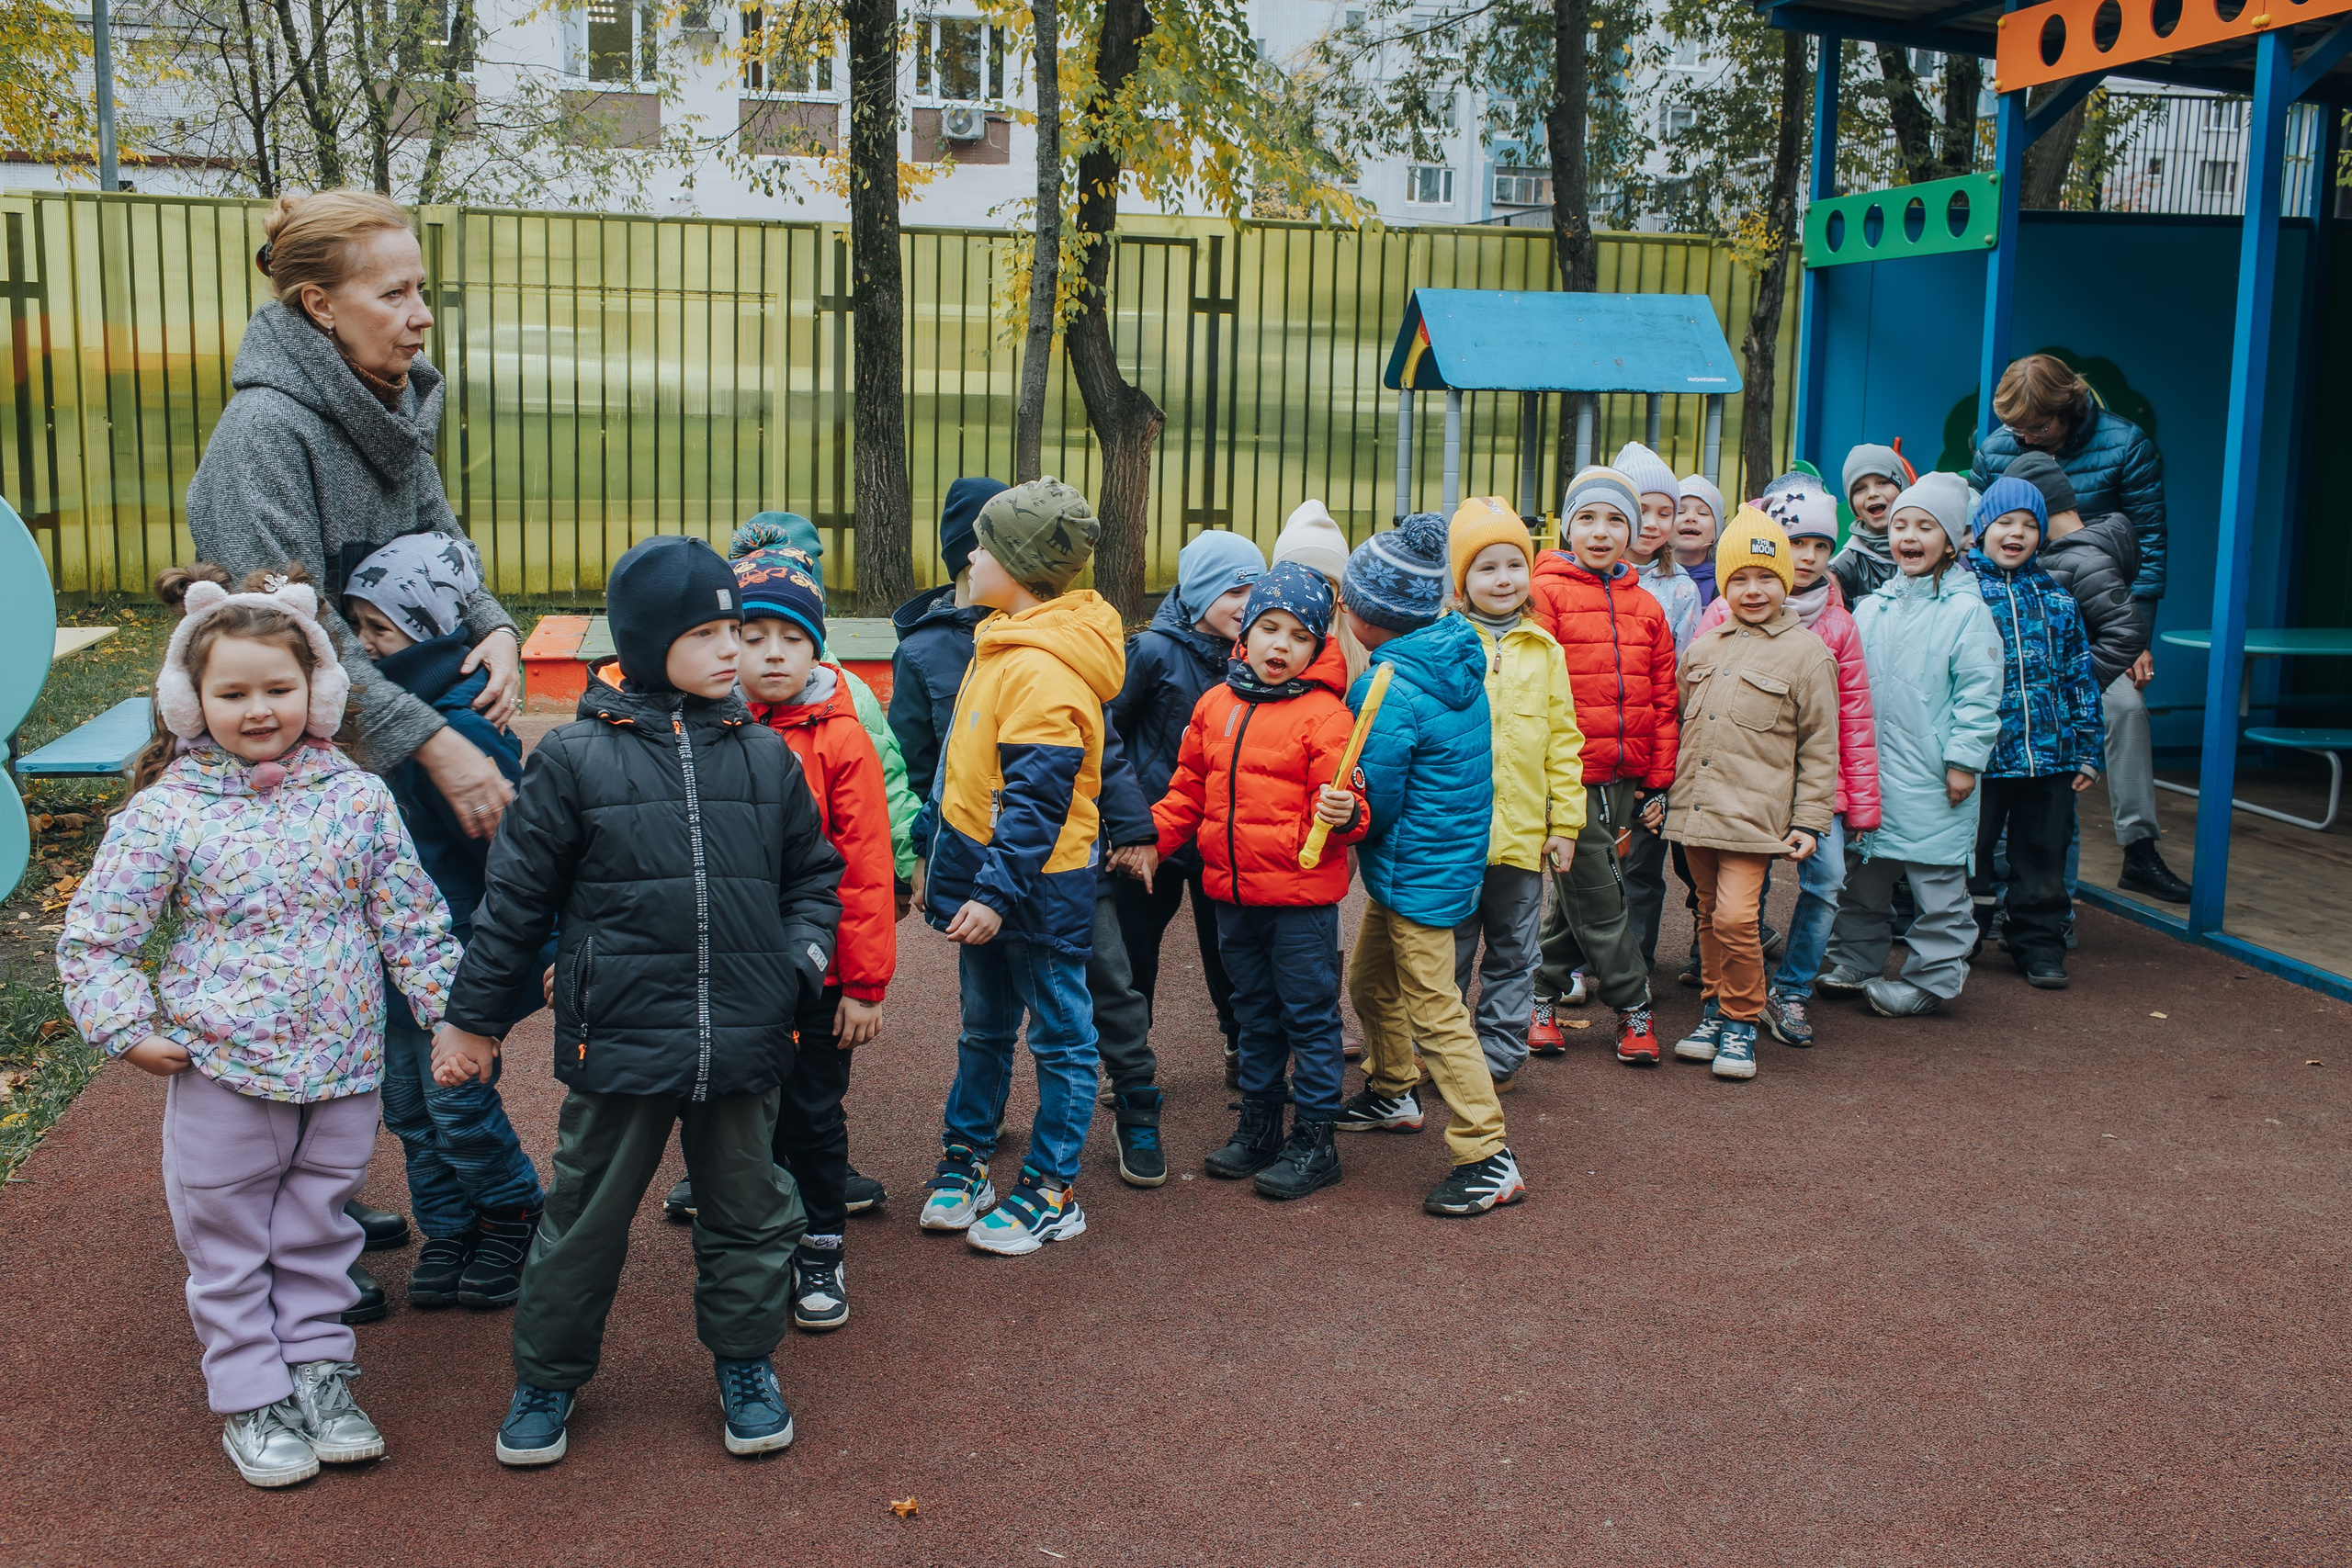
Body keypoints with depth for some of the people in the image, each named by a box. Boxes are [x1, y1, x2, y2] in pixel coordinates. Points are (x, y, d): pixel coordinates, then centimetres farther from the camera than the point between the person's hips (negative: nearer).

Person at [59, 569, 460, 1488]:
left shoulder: (357, 797, -3)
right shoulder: (168, 810, -9)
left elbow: (412, 920, 5)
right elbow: (92, 936, -3)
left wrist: (453, 1014, 4)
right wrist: (127, 1028, -9)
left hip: (342, 1068, 2)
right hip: (223, 1070, -2)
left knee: (318, 1231, 16)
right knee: (228, 1241, 10)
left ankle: (317, 1371, 31)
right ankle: (251, 1397, 24)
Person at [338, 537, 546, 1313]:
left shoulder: (462, 729, -23)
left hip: (457, 960, -8)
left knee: (457, 1103, 3)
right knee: (408, 1103, 15)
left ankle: (513, 1214, 25)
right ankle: (446, 1232, 29)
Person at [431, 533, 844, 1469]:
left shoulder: (766, 757, 3)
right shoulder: (575, 758, -5)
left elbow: (812, 874, 15)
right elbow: (517, 895, 2)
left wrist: (801, 959, -3)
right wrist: (473, 1017, 6)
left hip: (746, 1041, 3)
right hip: (618, 1040, -2)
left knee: (750, 1213, 15)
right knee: (587, 1216, 11)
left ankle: (745, 1364, 35)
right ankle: (549, 1376, 30)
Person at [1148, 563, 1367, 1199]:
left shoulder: (1324, 713, -11)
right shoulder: (1215, 704, 7)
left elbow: (1340, 803, -13)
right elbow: (1189, 790, 16)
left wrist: (1343, 814, -35)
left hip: (1301, 893, -6)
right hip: (1232, 892, 6)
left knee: (1308, 1014, 4)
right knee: (1255, 1012, 19)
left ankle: (1314, 1140, 16)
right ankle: (1259, 1124, 33)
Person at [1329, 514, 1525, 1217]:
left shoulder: (1390, 689, -24)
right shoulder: (1456, 654, 2)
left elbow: (1373, 805, -20)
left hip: (1420, 874, -10)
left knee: (1434, 1011, -5)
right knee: (1369, 981, 24)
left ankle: (1488, 1158, -1)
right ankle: (1391, 1094, 43)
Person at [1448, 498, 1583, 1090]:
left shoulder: (1545, 651, 6)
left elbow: (1564, 741, 8)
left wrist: (1565, 822, 4)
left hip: (1523, 833, 3)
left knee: (1514, 952, 12)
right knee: (1449, 952, 8)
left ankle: (1499, 1054, 24)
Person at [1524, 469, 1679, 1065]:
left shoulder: (1645, 607, 13)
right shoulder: (1545, 593, -4)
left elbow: (1662, 702, 14)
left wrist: (1658, 783, 10)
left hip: (1625, 781, 5)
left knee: (1576, 896, 11)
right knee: (1599, 900, -1)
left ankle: (1543, 996, 25)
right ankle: (1633, 1007, 13)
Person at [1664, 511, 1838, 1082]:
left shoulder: (1806, 653, -3)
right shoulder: (1704, 647, 12)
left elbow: (1819, 748, -1)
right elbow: (1680, 724, 21)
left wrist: (1809, 821, -4)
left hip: (1752, 814, -5)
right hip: (1694, 811, 5)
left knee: (1736, 917, -13)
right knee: (1710, 917, 13)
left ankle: (1742, 1023, 4)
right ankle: (1713, 1011, 27)